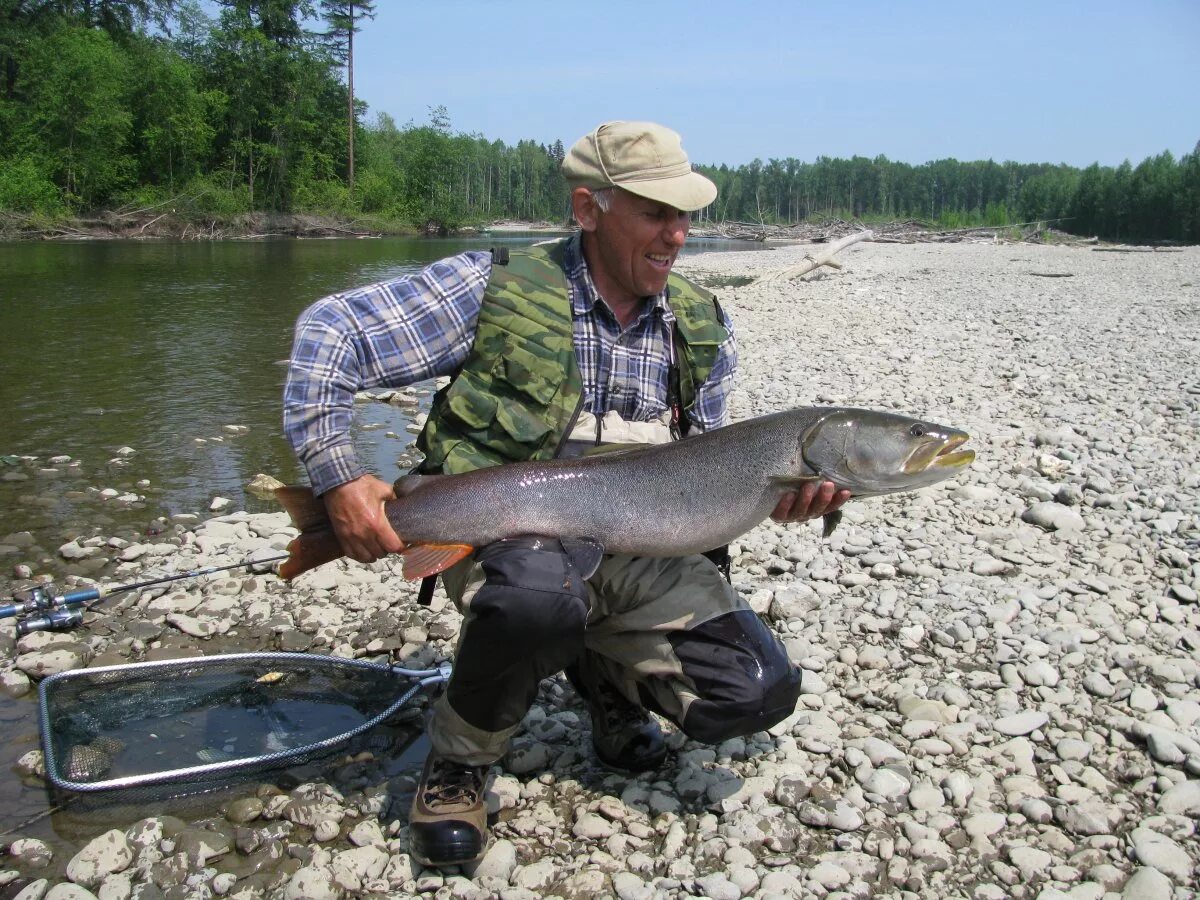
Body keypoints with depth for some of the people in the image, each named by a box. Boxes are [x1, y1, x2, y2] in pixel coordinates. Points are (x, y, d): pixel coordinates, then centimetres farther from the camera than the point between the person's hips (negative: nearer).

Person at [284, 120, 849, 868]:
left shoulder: (704, 330, 5)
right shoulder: (494, 287, -10)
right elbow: (331, 331, -9)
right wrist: (339, 477, -19)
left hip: (638, 554, 4)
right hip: (501, 532, -4)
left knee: (759, 692, -13)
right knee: (538, 598, -40)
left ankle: (605, 672, 20)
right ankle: (460, 757, -6)